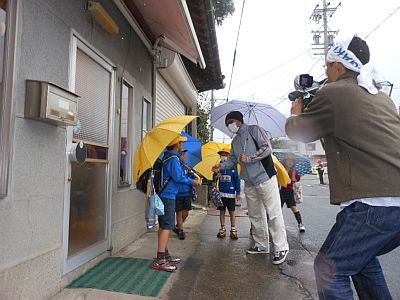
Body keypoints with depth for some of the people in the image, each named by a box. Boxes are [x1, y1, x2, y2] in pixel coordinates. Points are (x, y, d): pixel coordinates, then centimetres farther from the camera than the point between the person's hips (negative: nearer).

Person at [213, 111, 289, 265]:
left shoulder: (254, 130, -3)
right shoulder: (235, 141, 18)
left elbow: (267, 148, -12)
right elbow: (233, 160, 19)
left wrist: (249, 159, -17)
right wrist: (221, 166, 3)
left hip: (265, 179, -7)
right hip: (249, 183, 8)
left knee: (273, 213, -4)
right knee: (255, 215, 12)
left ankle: (281, 248, 5)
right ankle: (261, 245, 24)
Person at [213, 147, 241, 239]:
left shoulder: (233, 167, -2)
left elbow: (237, 180, 0)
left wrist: (238, 193, -2)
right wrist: (216, 174, -14)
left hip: (231, 193, -2)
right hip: (221, 193, 3)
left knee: (232, 212, 5)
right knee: (222, 212, 9)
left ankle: (233, 230, 14)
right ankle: (222, 229, 19)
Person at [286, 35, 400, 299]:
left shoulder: (333, 93, -6)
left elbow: (296, 132, 6)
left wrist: (296, 114, 27)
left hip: (375, 203, -9)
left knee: (329, 268, 4)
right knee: (360, 255, 28)